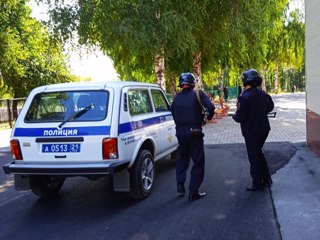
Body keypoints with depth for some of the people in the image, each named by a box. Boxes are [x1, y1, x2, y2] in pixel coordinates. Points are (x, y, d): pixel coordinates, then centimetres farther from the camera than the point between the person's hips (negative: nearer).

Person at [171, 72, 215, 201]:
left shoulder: (176, 98, 7)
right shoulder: (198, 94, -7)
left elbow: (174, 115, 8)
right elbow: (210, 107, -20)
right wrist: (208, 117, -2)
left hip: (180, 132, 5)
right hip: (194, 132, -4)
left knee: (183, 158, 26)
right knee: (198, 161, 6)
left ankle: (180, 184, 16)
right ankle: (193, 192, 6)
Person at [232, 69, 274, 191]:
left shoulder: (244, 97, -21)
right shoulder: (263, 94, 1)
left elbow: (240, 117, -21)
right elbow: (270, 107, 18)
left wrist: (234, 116, 0)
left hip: (251, 132, -7)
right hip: (264, 129, 7)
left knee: (254, 157, 6)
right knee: (259, 153, 22)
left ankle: (257, 183, 15)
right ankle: (266, 179, 28)